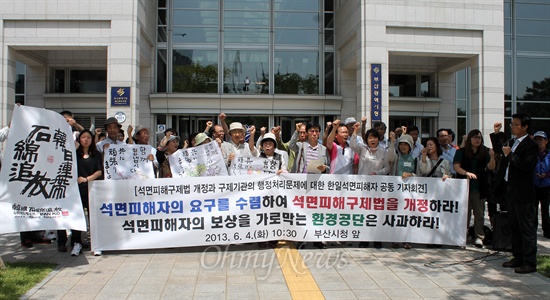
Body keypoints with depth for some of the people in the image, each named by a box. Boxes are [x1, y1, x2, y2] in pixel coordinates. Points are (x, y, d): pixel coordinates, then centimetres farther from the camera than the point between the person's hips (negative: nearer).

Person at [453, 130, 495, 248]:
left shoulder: (485, 152, 7)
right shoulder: (461, 152, 4)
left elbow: (491, 167, -2)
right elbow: (456, 166, -7)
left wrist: (492, 157, -21)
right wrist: (466, 173, -25)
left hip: (480, 188, 1)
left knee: (479, 213, 3)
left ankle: (479, 237, 7)